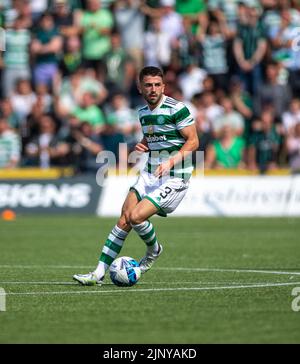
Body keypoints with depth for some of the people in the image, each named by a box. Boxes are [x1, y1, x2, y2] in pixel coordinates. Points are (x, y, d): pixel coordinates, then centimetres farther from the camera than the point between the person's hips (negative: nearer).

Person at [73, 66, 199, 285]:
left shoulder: (177, 109, -13)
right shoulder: (143, 112, 11)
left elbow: (193, 142, -12)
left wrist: (171, 162, -24)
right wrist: (142, 146, 4)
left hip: (174, 178, -7)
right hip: (150, 174, 7)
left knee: (136, 216, -19)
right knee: (124, 221, -3)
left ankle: (154, 250, 12)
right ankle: (99, 273, -1)